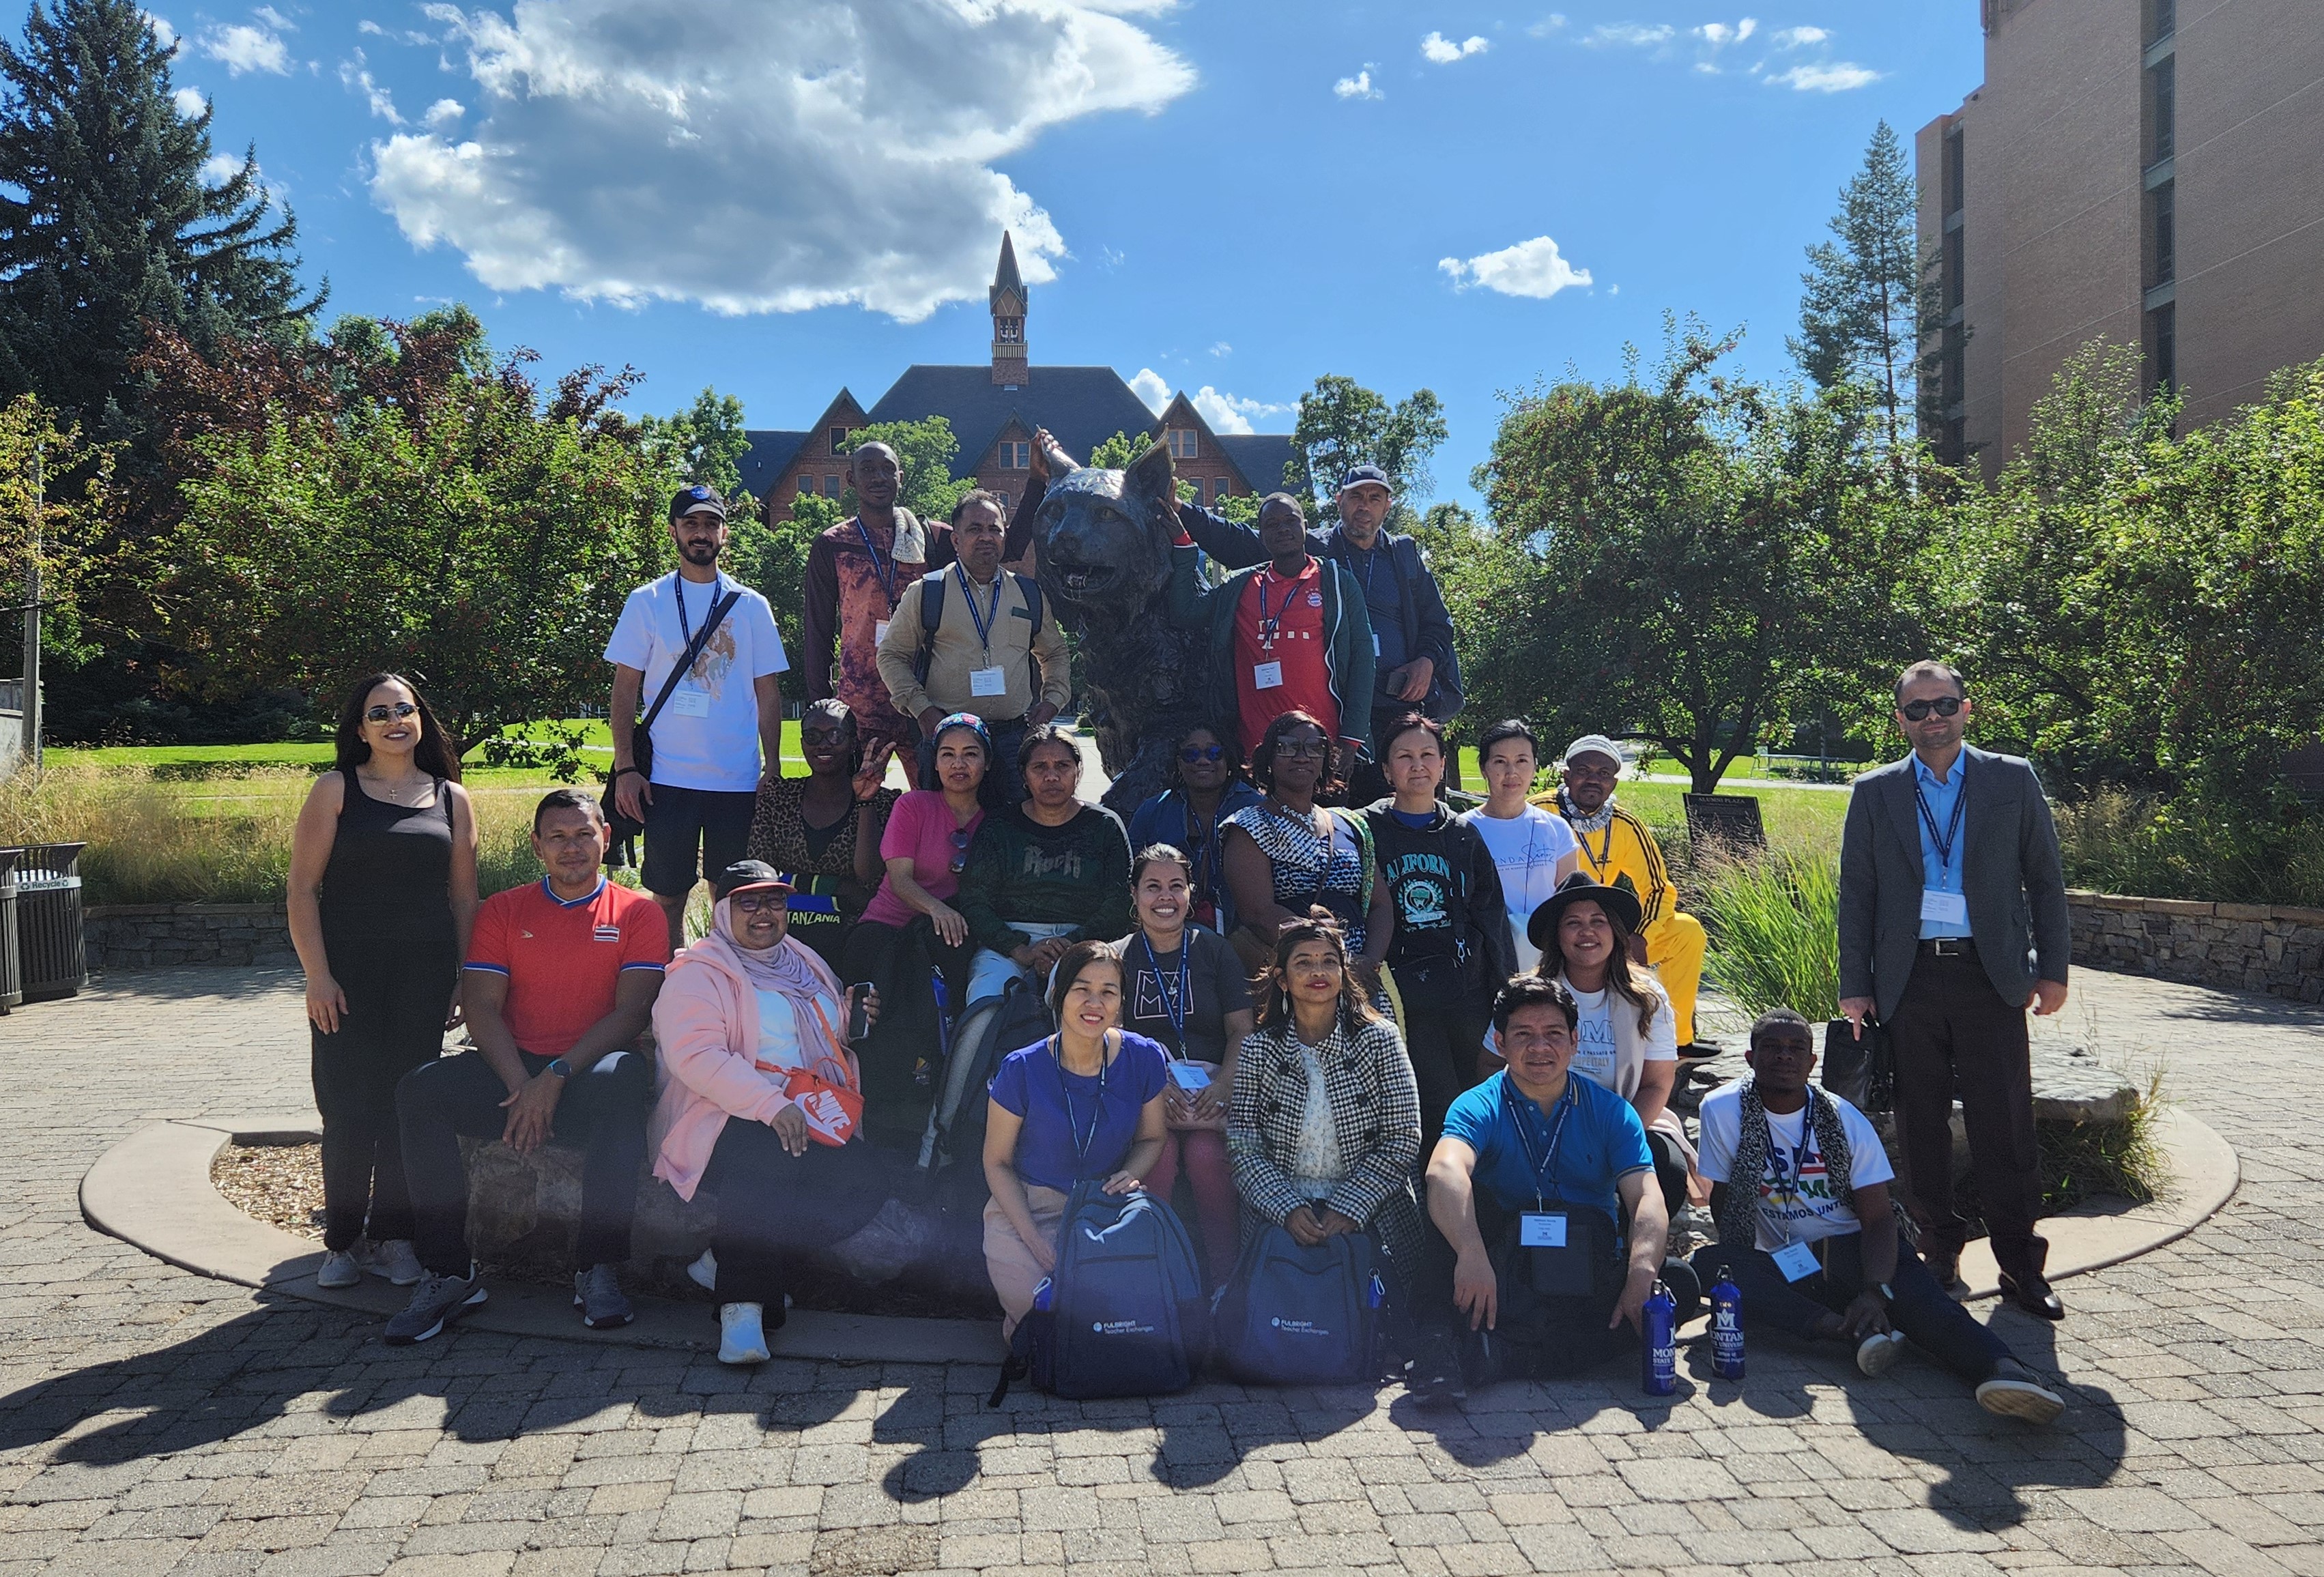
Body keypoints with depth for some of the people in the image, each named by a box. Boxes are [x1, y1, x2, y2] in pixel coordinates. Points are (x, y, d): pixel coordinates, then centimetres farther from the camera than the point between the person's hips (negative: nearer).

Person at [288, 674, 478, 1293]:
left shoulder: (452, 799, 10)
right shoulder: (335, 790, 3)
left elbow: (464, 897, 11)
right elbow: (302, 887, -1)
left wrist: (462, 981, 5)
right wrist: (317, 975, -9)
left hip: (425, 975, 2)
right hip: (348, 974, -1)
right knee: (349, 1110, -2)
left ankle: (394, 1236, 17)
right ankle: (344, 1240, 14)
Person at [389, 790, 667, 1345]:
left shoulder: (637, 913, 7)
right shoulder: (503, 911, 14)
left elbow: (633, 1011, -4)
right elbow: (481, 1008, 3)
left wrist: (558, 1076, -18)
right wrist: (522, 1087, -14)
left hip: (590, 1074, -3)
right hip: (512, 1073, 3)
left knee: (621, 1080, -37)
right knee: (419, 1091, -24)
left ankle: (597, 1268, -25)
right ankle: (450, 1273, -15)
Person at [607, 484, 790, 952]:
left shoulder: (751, 606, 8)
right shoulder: (647, 602, 5)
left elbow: (767, 694, 9)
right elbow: (625, 691, 3)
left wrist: (773, 770, 2)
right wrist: (625, 768, -5)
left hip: (739, 779, 1)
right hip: (667, 778, -1)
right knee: (668, 896, 5)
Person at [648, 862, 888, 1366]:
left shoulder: (807, 967, 26)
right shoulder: (698, 973, 4)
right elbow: (694, 1055, -12)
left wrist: (857, 1020, 14)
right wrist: (771, 1105, -22)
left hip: (813, 1116, 6)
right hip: (731, 1118, -6)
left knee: (866, 1180, -25)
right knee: (768, 1166, -39)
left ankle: (729, 1263, -13)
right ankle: (743, 1305, -27)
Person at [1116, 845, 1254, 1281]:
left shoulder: (1215, 950, 13)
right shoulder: (1117, 957, 11)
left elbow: (1242, 1029, 6)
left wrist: (1224, 1083, -14)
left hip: (1210, 1081, 0)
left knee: (1205, 1152, -30)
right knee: (1159, 1150, -32)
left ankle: (1224, 1275, -20)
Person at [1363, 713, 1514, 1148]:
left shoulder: (1464, 835, 15)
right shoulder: (1368, 830, 4)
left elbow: (1492, 917, 15)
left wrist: (1506, 993, 9)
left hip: (1468, 993, 4)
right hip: (1404, 995, -4)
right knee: (1438, 1116, -11)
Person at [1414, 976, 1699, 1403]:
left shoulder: (1610, 1111, 3)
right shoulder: (1479, 1108, -6)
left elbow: (1646, 1198, -10)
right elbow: (1445, 1171, -28)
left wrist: (1642, 1276, -30)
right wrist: (1472, 1254, -47)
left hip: (1594, 1270, 2)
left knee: (1679, 1282, -24)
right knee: (1457, 1199, -24)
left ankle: (1512, 1355, -35)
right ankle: (1442, 1343, -35)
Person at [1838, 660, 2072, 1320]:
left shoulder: (2013, 780, 6)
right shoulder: (1874, 792, 7)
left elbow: (2045, 878, 8)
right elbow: (1856, 894, 7)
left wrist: (2052, 968, 1)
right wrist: (1855, 985, 2)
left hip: (1991, 977, -1)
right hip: (1909, 980, 1)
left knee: (2004, 1127, 0)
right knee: (1921, 1126, 6)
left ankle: (2020, 1263, 11)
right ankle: (1939, 1249, 19)